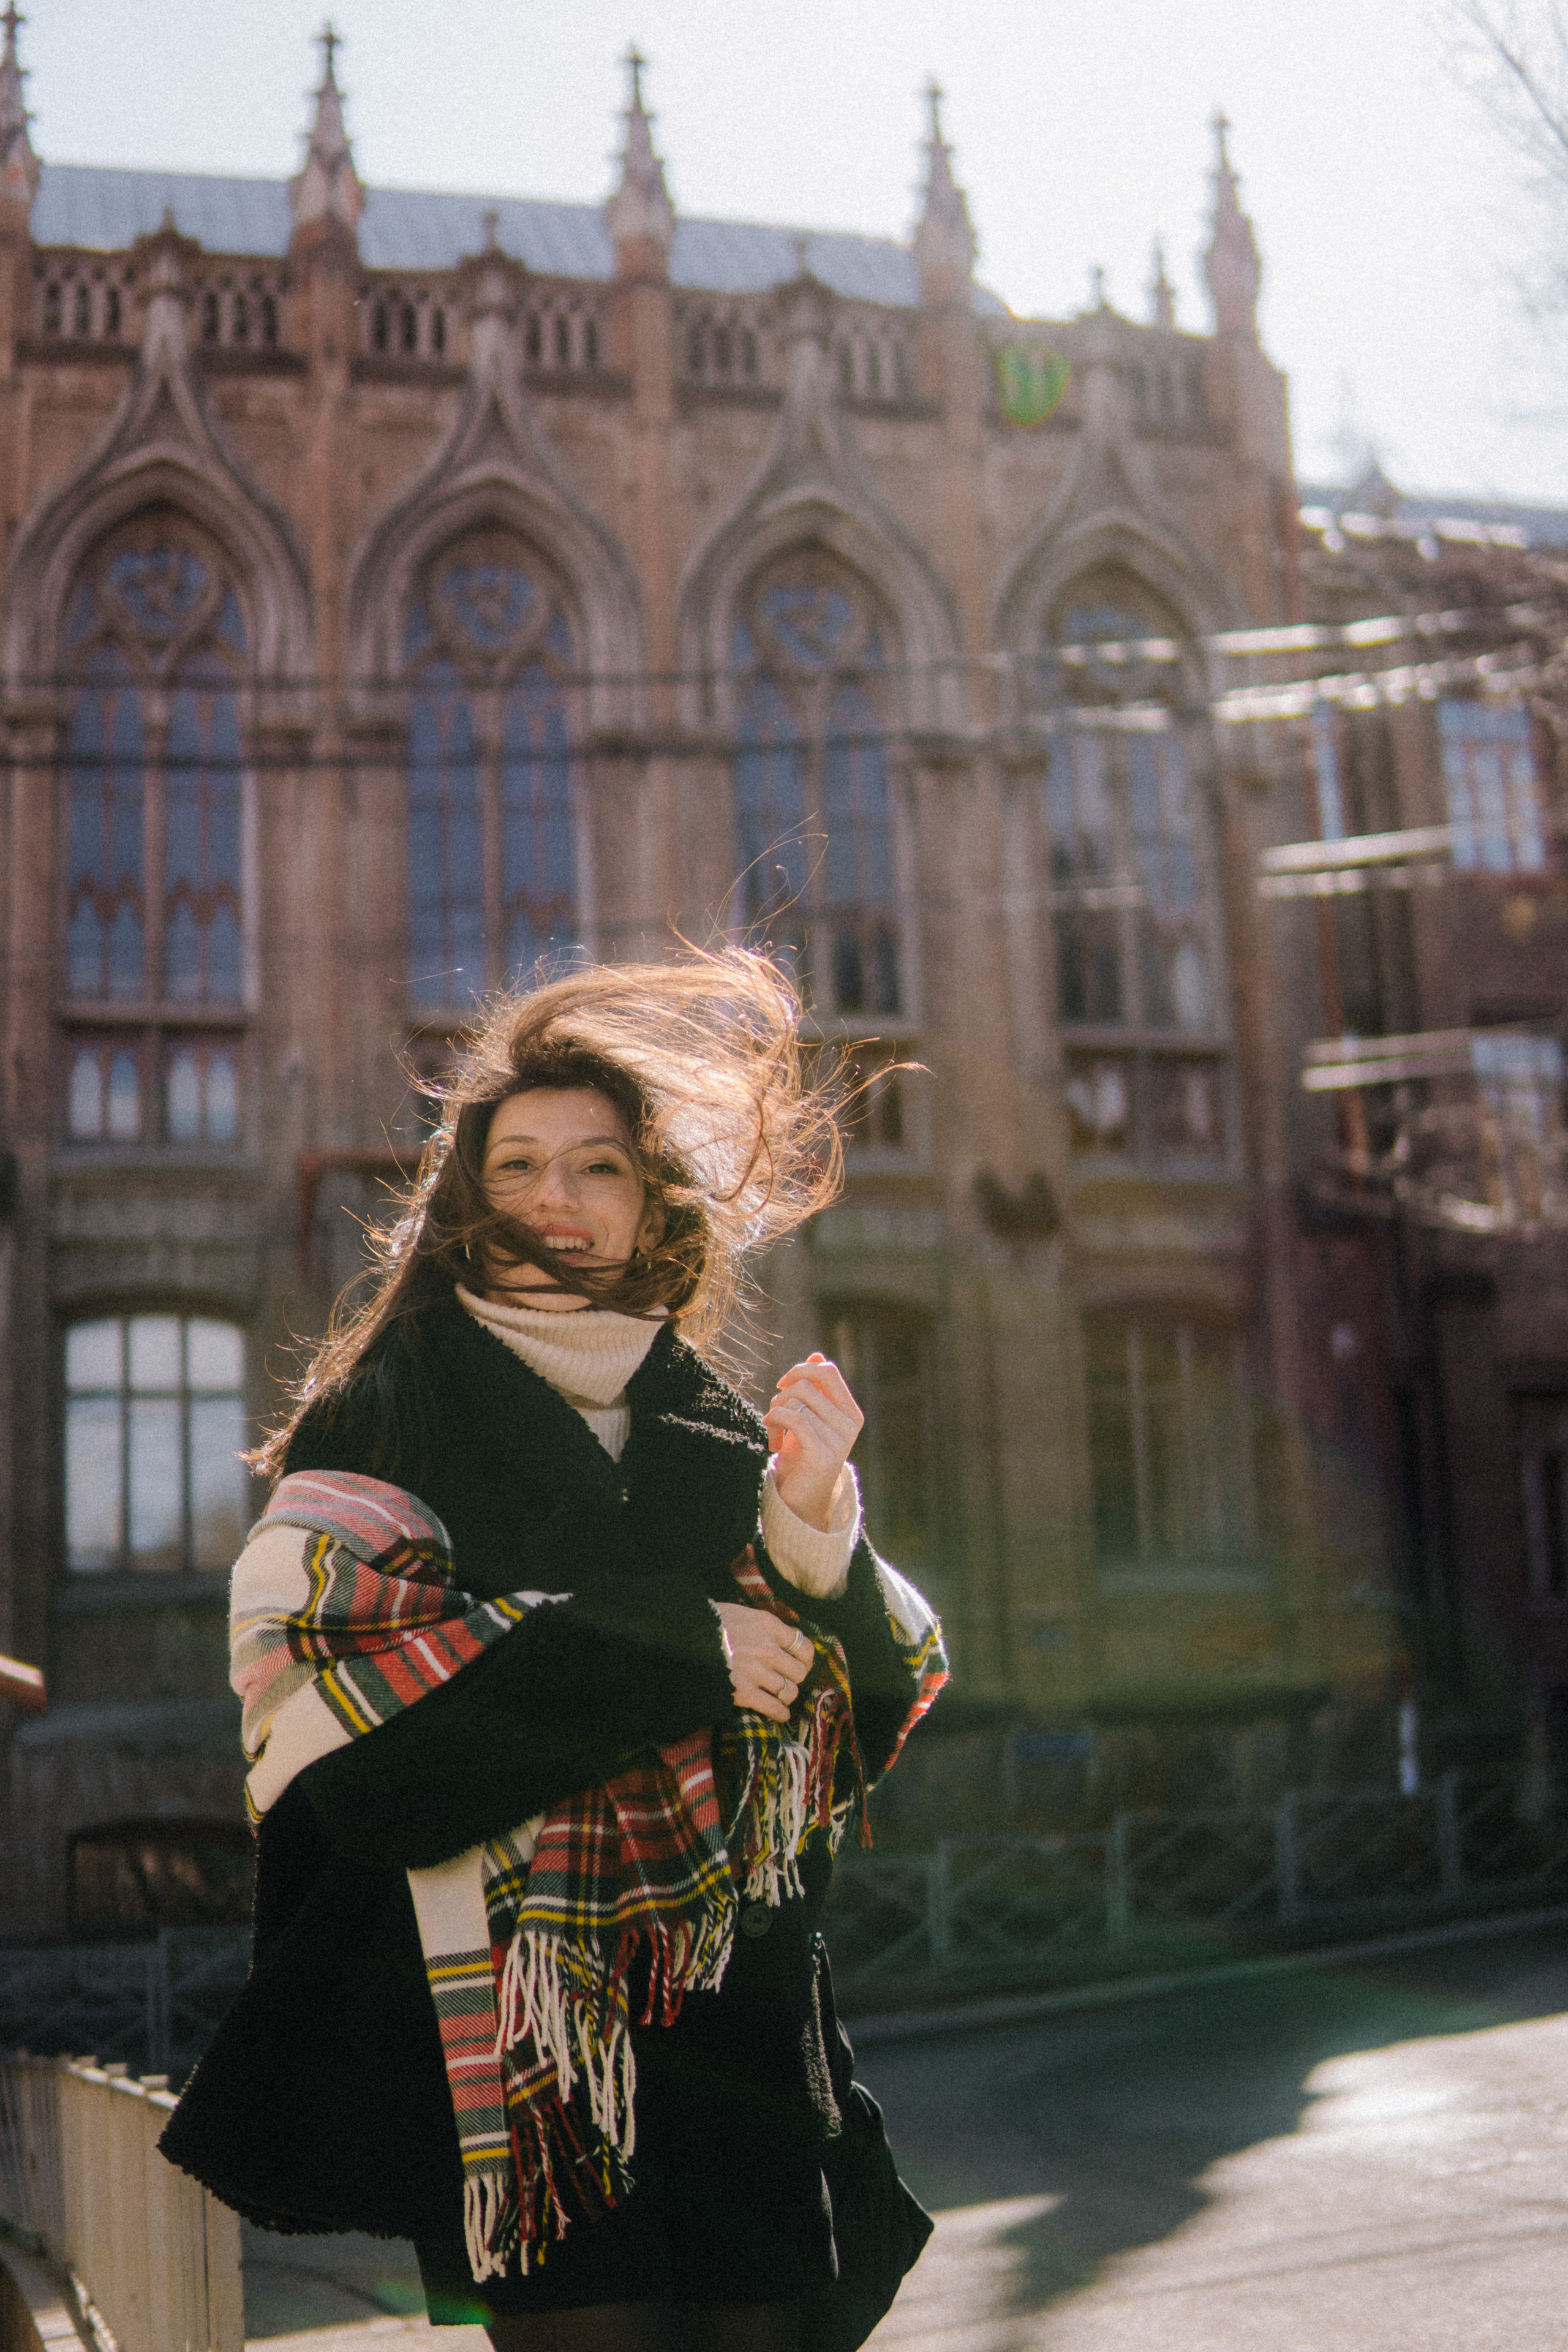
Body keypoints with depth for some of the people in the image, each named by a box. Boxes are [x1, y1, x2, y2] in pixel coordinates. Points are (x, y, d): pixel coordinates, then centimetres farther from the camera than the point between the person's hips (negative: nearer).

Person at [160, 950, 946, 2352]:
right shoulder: (389, 1409, 1)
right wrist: (668, 1652, -13)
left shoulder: (713, 1430, 12)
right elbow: (323, 1679, -14)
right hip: (515, 2014, -4)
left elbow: (864, 1710, 8)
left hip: (735, 2016, 4)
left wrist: (814, 1520, -12)